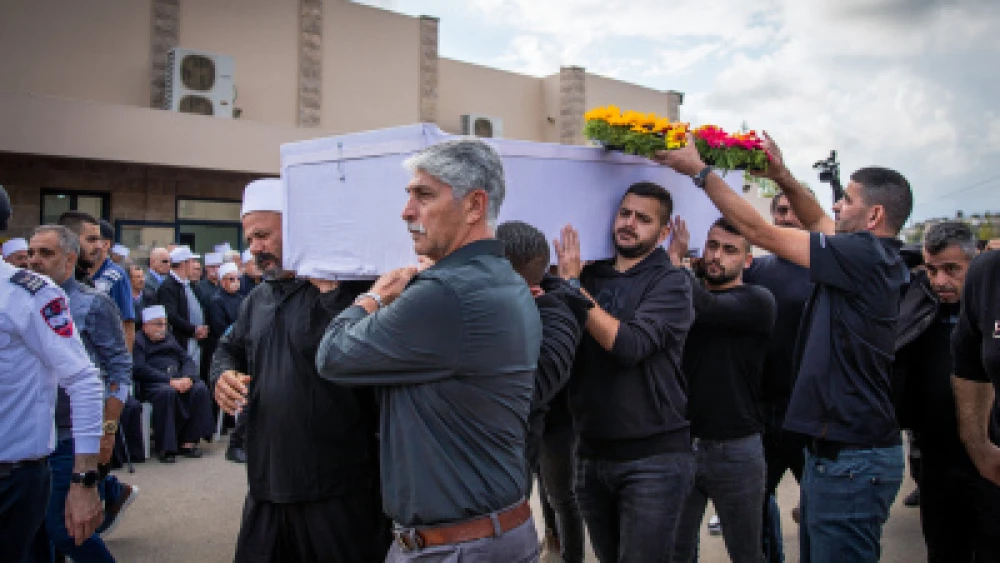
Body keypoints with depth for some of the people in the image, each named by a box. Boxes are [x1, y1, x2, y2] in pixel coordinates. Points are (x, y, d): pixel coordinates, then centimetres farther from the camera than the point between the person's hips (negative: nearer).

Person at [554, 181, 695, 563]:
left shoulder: (670, 283, -6)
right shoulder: (589, 275, 7)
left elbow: (629, 345, -22)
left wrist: (573, 285, -16)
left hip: (654, 459, -4)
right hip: (591, 454, 5)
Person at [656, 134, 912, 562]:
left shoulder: (864, 256, -18)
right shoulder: (877, 257, 8)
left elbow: (757, 230, -16)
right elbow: (818, 221, 25)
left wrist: (700, 170, -10)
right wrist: (782, 176, 12)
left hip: (850, 461, -10)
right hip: (832, 450, 10)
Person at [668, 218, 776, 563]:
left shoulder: (757, 302, -7)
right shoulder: (687, 292, 7)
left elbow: (705, 308, -25)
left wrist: (674, 257, -13)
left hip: (735, 451, -3)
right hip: (680, 442, 4)